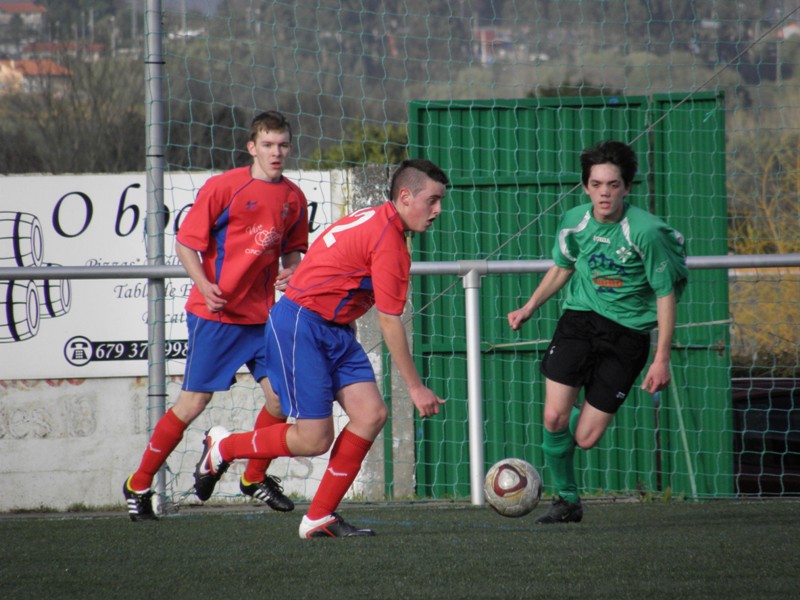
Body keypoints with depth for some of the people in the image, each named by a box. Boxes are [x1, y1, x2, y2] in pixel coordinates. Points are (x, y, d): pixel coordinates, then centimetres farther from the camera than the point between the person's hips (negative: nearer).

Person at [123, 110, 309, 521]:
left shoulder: (294, 198, 7)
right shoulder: (223, 187, -9)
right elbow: (186, 244, -7)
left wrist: (291, 270, -1)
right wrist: (204, 285, -22)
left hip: (262, 314, 5)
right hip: (216, 314, -5)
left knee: (280, 395, -4)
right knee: (194, 402, -5)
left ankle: (255, 477, 20)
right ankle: (139, 485, 8)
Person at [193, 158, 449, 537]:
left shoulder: (375, 221, 12)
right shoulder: (389, 239, -19)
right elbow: (390, 323, -17)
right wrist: (415, 387, -11)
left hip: (334, 329, 10)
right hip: (301, 325, -10)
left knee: (371, 415, -2)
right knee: (314, 441, -8)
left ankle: (319, 518, 3)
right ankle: (222, 447, 15)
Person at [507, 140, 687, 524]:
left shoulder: (646, 232, -17)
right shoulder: (574, 222, -3)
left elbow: (665, 295, -9)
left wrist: (661, 359, -12)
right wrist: (529, 309, 10)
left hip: (627, 332, -3)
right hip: (580, 318, 3)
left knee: (585, 439, -5)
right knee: (553, 419, -13)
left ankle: (583, 415, 34)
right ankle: (567, 500, 10)